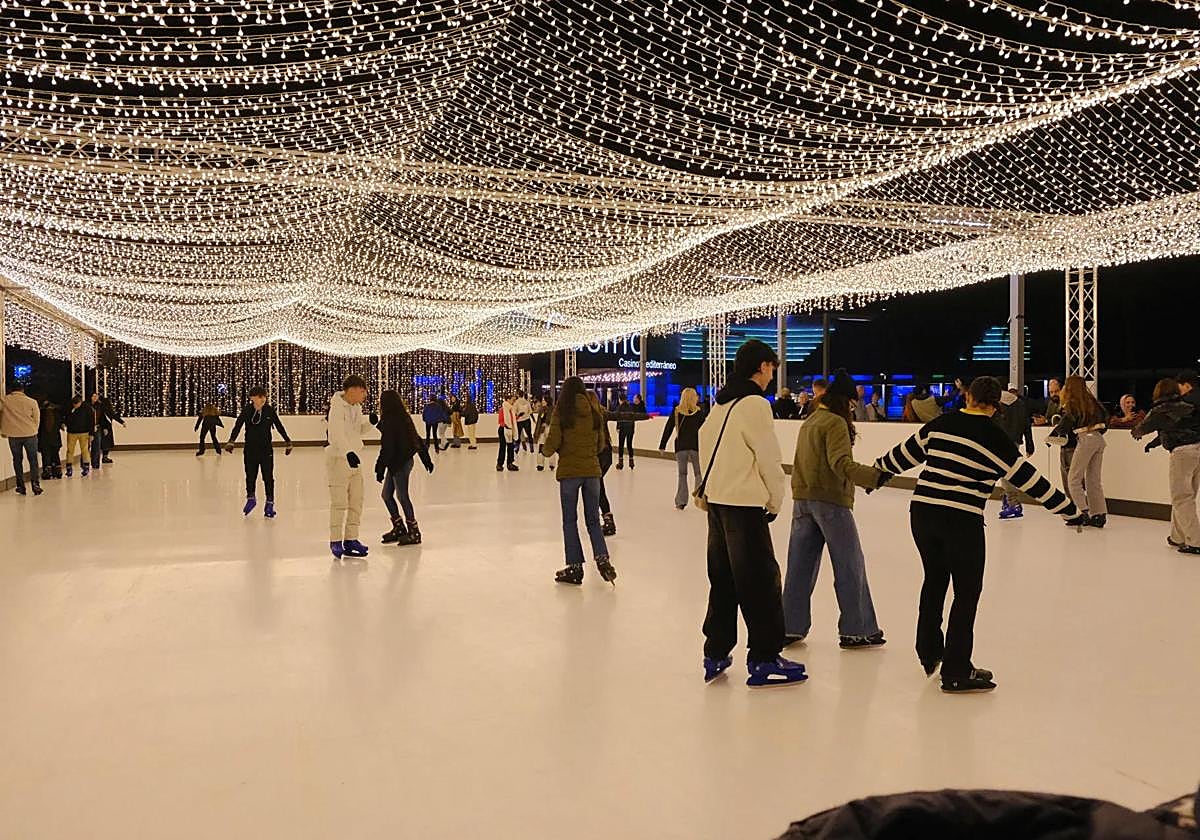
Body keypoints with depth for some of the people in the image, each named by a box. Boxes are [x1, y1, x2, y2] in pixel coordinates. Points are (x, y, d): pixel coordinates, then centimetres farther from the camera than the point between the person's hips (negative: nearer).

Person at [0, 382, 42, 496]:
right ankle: (36, 484, -5)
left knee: (17, 460, 10)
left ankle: (21, 487, 11)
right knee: (33, 460, 6)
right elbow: (37, 419, 5)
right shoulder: (32, 402, 0)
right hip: (30, 434, -1)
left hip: (13, 435, 1)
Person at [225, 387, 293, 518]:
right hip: (250, 449, 1)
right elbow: (237, 426, -10)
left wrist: (288, 442, 10)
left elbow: (279, 427, 6)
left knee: (268, 477, 1)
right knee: (250, 476, 12)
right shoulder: (247, 411, -6)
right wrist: (231, 442, -23)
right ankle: (251, 498, 34)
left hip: (266, 449, 0)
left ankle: (270, 503, 10)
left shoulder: (270, 411, -3)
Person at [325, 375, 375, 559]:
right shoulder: (338, 407, -16)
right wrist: (348, 452, -43)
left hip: (354, 460, 9)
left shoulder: (356, 407, 10)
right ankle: (335, 542, 2)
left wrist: (370, 421, 1)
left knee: (356, 502, 12)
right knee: (339, 502, -6)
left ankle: (350, 539, 21)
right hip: (339, 459, -9)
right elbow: (337, 434, -29)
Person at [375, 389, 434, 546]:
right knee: (386, 494, 15)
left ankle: (414, 532, 4)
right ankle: (399, 528, 24)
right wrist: (427, 459, 22)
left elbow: (387, 448, -19)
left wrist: (380, 469, -16)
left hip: (399, 463, -9)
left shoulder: (389, 422, -16)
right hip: (402, 461, 9)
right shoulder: (404, 418, 11)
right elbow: (418, 440, 16)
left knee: (402, 496, -3)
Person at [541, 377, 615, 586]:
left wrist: (545, 450, 13)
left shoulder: (562, 411, -7)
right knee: (593, 519, 13)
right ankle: (602, 557, -5)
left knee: (570, 520, 8)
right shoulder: (594, 411, 3)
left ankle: (575, 567, 10)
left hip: (569, 470, -3)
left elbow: (552, 443, -9)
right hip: (592, 469, 3)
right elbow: (601, 445, 10)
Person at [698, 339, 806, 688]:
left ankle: (715, 654, 22)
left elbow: (706, 443, 16)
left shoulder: (720, 403, 12)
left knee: (722, 578, 15)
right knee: (761, 581, 0)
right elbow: (769, 459, -13)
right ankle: (764, 660, 7)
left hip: (716, 501, 9)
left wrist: (709, 485, 17)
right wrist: (775, 501, 0)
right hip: (744, 503, -9)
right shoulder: (755, 403, -13)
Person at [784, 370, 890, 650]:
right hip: (831, 500, -8)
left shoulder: (809, 422, 15)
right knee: (850, 566, 3)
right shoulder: (836, 422, -11)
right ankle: (856, 630, 8)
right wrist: (874, 476, -36)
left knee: (801, 565, 11)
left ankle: (790, 628, 15)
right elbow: (841, 462, -25)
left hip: (802, 499, 8)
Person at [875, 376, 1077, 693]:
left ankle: (929, 654, 35)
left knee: (934, 580, 23)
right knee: (967, 592, 7)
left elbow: (908, 452, 19)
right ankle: (955, 673, 11)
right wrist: (1066, 507, 8)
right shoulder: (993, 436, -4)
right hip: (962, 520, -5)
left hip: (922, 510, 5)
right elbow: (1026, 476, -1)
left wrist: (882, 467, 37)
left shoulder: (941, 423, 9)